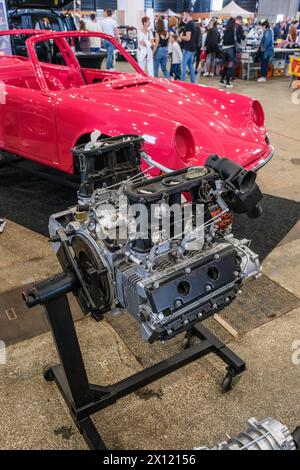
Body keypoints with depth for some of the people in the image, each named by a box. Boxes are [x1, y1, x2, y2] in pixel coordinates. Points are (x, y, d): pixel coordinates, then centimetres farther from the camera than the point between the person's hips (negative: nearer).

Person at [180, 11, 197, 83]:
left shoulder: (188, 24, -15)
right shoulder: (193, 24, 14)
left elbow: (188, 38, -22)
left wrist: (180, 36, -6)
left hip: (188, 48, -10)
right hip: (192, 48, 10)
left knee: (183, 66, -6)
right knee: (191, 65, 14)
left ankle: (182, 81, -4)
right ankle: (193, 82, 17)